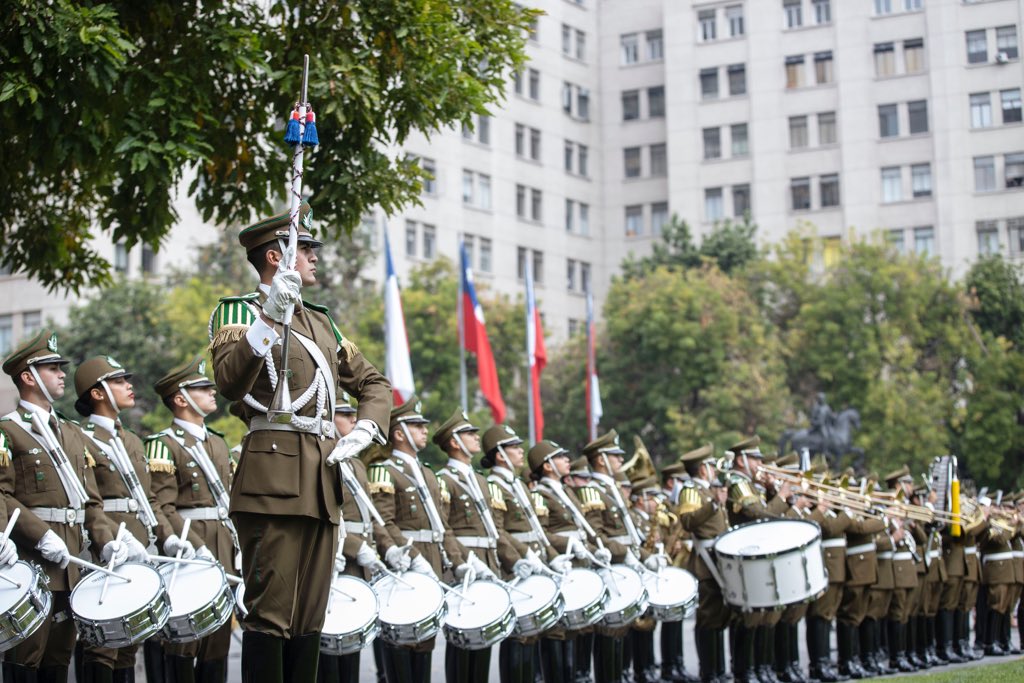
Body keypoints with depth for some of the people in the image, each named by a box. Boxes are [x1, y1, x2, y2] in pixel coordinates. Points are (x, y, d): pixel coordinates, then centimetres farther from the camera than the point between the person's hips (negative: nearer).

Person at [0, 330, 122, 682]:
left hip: (70, 562, 7)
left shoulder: (74, 435, 20)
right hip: (30, 561, -7)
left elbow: (90, 500, 17)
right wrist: (41, 535, -21)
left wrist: (106, 540, 2)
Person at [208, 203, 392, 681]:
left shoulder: (320, 322, 24)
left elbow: (373, 383, 27)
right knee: (270, 616, -9)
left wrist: (364, 430, 6)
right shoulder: (240, 311, 2)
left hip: (323, 484, 7)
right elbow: (229, 382, -18)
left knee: (309, 620, 7)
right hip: (274, 482, -7)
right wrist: (269, 318, -30)